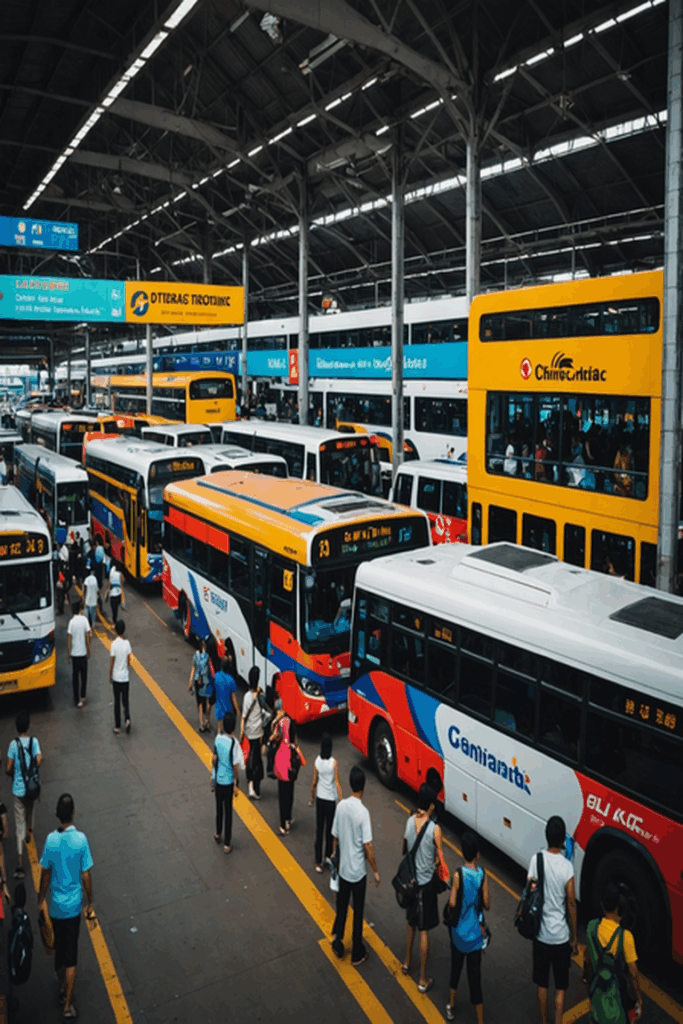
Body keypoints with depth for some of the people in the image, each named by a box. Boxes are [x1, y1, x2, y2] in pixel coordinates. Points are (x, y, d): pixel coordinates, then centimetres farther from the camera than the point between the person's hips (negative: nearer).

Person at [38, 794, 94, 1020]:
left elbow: (45, 875, -3)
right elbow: (86, 876, -12)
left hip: (55, 905, 2)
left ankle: (62, 986, 43)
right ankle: (67, 1005, 11)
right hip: (73, 905, -2)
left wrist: (40, 901, 13)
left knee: (59, 948, 23)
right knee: (71, 955, 8)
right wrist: (90, 903, 2)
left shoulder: (50, 840, -14)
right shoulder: (81, 839, -20)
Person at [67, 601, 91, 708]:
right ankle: (83, 696, 21)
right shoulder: (84, 620, -8)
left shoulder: (71, 622, -9)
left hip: (74, 654, 0)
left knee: (75, 676, 8)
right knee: (84, 675, 16)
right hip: (83, 653, 0)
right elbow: (88, 636, -5)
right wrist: (89, 651, 7)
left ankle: (77, 700, 11)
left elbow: (69, 640, -8)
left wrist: (68, 654, 2)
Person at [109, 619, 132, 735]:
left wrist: (110, 676, 5)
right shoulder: (127, 643, -6)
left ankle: (117, 726, 13)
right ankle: (127, 718, -9)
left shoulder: (114, 644, -11)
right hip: (125, 677, 1)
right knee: (125, 699, 13)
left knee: (117, 701, 8)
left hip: (116, 677, -1)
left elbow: (112, 662, -8)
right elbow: (129, 660, -3)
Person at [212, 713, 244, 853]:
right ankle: (227, 844, 17)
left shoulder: (218, 738, -10)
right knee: (228, 811, 8)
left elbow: (214, 759, 0)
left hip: (218, 779, 4)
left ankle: (218, 834, 43)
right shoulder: (234, 743, -23)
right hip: (229, 781, -4)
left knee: (219, 807, 24)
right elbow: (235, 765, -18)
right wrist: (237, 782, -4)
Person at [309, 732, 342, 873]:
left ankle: (318, 863, 13)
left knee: (319, 830, 9)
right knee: (330, 829, 16)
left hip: (320, 798, 3)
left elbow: (314, 782, 0)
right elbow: (337, 784, -16)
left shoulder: (317, 761, -9)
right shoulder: (333, 762, -17)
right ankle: (328, 856, 30)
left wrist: (311, 799, 12)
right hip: (331, 799, -2)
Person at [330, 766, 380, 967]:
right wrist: (376, 871, -7)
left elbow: (335, 838, 2)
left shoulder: (341, 806, -9)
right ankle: (357, 954, 24)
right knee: (358, 913, 11)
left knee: (341, 907, 22)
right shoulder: (363, 812, -24)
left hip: (343, 868, 4)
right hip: (358, 871, -4)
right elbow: (367, 847, -20)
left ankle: (337, 941, 35)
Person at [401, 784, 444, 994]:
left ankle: (407, 963, 41)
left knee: (411, 923, 25)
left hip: (410, 880, 5)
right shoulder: (435, 829, -22)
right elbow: (440, 858, -14)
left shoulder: (409, 821, -8)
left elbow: (403, 851, 4)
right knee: (424, 931, 7)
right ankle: (423, 980, 18)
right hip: (426, 882, -5)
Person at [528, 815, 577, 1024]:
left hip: (540, 934, 2)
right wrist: (574, 938, 0)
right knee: (560, 988, 15)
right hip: (561, 936, -2)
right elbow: (571, 904, -13)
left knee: (542, 984, 19)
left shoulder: (536, 859, -13)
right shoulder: (567, 867, -20)